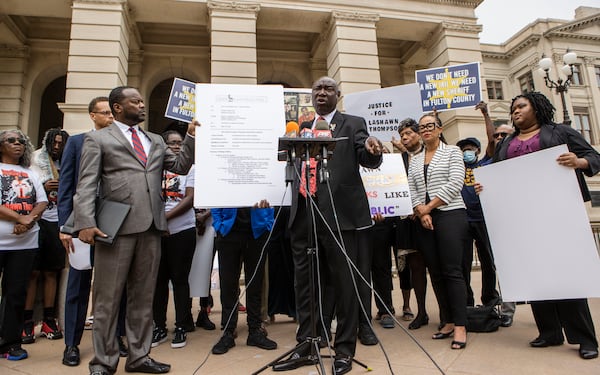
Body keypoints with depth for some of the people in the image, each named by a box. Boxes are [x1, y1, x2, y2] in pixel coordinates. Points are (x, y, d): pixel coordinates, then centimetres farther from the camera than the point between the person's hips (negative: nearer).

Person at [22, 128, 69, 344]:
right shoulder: (35, 163, 4)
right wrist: (43, 187, -13)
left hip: (57, 223, 3)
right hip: (37, 221, -3)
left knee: (51, 272, 6)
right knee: (33, 272, -3)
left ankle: (49, 320, 11)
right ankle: (27, 322, 3)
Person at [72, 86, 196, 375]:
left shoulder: (156, 141, 21)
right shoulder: (98, 139, 6)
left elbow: (181, 166, 16)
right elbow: (87, 185, -2)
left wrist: (191, 137, 5)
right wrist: (86, 223, -14)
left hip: (151, 227, 5)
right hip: (116, 227, -4)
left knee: (143, 296, 12)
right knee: (108, 297, 5)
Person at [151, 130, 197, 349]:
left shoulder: (190, 168, 2)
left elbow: (190, 199, -5)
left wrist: (166, 216, -14)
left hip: (182, 230, -2)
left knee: (180, 279, 4)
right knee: (159, 279, 9)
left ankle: (181, 328, 15)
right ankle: (159, 327, 22)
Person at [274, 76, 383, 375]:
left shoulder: (353, 124, 7)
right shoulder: (302, 128, 20)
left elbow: (368, 161, -8)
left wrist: (372, 150, -28)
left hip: (340, 214, -4)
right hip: (303, 214, 5)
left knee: (343, 283, 3)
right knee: (304, 283, 11)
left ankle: (344, 351, 18)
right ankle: (305, 347, 26)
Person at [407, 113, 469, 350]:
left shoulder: (452, 151, 4)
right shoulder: (415, 160, 17)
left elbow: (455, 183, -8)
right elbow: (411, 190, 10)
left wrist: (429, 206, -10)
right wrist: (421, 212, -7)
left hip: (450, 215, -5)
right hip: (424, 220, 5)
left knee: (452, 271, -8)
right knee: (435, 273, 5)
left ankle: (460, 326, -2)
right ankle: (447, 322, 15)